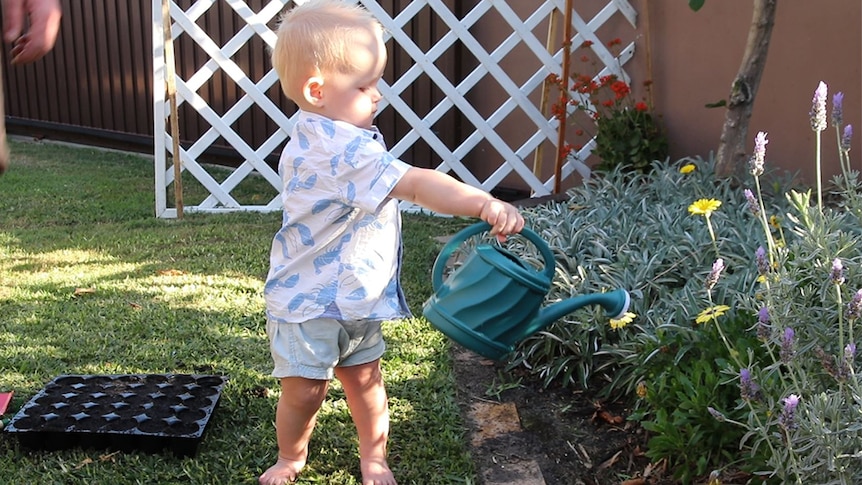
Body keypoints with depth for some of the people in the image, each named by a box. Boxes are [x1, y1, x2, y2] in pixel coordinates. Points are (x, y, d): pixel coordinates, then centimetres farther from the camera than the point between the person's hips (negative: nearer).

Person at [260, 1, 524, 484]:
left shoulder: (331, 138, 3)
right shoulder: (341, 150, -30)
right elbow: (416, 185, -41)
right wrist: (485, 204, -48)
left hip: (359, 297, 9)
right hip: (310, 300, -9)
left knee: (365, 379, 17)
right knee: (304, 390, 6)